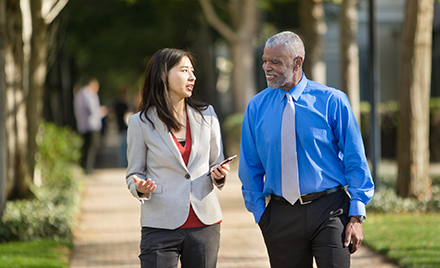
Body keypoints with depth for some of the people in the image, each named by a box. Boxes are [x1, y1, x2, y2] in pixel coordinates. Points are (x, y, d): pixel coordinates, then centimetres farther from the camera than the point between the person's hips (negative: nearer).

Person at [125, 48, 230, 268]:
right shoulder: (141, 122, 1)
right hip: (161, 224, -3)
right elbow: (134, 174, 6)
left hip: (204, 224, 3)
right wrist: (140, 188, -16)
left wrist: (218, 175, -7)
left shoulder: (206, 115, 10)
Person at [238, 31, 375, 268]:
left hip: (329, 212, -2)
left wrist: (357, 216, -5)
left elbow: (355, 161, -1)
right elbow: (250, 167, 11)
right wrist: (260, 213, 4)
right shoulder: (256, 107, 5)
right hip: (280, 216, 2)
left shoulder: (332, 101, -3)